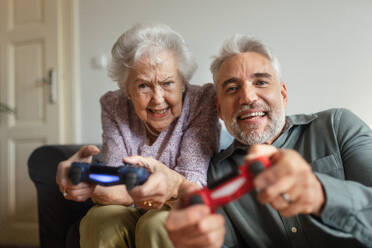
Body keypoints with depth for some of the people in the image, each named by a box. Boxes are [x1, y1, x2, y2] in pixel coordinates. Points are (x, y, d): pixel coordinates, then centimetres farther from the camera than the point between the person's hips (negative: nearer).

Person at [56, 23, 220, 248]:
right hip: (130, 213, 2)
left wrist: (173, 185, -46)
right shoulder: (114, 106, -1)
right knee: (101, 220, -30)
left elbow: (194, 186, -22)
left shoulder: (203, 99, -11)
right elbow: (111, 184, -14)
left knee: (156, 224, -33)